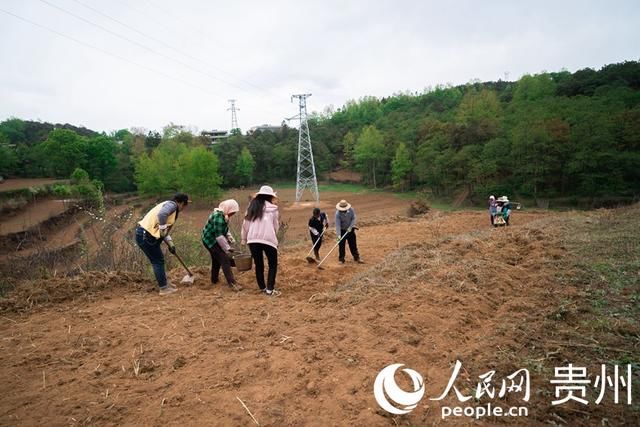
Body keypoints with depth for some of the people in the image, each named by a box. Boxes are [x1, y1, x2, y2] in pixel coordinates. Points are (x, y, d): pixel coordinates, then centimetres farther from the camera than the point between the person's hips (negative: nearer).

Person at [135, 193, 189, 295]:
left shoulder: (171, 207, 19)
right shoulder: (172, 205, -10)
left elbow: (164, 231, 22)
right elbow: (161, 214, -33)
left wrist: (170, 243, 14)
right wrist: (163, 228, -20)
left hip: (145, 234, 10)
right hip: (145, 235, -10)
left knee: (158, 260, 18)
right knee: (158, 261, -1)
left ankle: (164, 283, 29)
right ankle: (163, 288, 8)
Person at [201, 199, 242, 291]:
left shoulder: (223, 215, 6)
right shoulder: (218, 216, -25)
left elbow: (225, 229, 17)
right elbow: (219, 235, -28)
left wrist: (230, 237, -2)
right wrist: (227, 248, -25)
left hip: (212, 240, 11)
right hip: (211, 241, -11)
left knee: (216, 259, 23)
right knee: (224, 259, -15)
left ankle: (214, 280, 38)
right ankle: (232, 283, -19)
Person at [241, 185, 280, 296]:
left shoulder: (252, 207, 10)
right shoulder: (272, 209, 2)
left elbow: (245, 224, 13)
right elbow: (276, 226, 8)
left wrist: (243, 239, 22)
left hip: (253, 239, 4)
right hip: (268, 239, -3)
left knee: (258, 264, 16)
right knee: (273, 264, 10)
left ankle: (262, 287, 26)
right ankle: (270, 289, 4)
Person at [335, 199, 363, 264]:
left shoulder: (351, 210, -15)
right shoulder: (338, 214, -23)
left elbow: (353, 219, -7)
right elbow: (337, 224, -26)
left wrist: (350, 227, -19)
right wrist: (338, 235, -33)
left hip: (350, 230, 3)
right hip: (342, 231, -2)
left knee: (353, 244, 9)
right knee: (341, 245, 2)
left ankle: (356, 257, 19)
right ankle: (341, 259, 15)